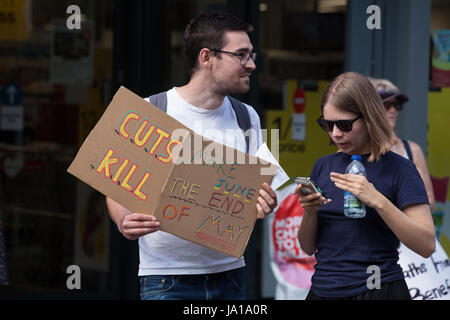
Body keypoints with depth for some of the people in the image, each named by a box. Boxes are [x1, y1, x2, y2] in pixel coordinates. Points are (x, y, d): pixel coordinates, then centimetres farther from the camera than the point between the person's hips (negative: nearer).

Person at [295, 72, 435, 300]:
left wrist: (377, 201, -24)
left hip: (377, 290, -5)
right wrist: (309, 212, -9)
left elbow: (426, 246, -15)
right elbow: (308, 247, 11)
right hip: (323, 290, 5)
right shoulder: (323, 167, 8)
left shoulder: (398, 168, -6)